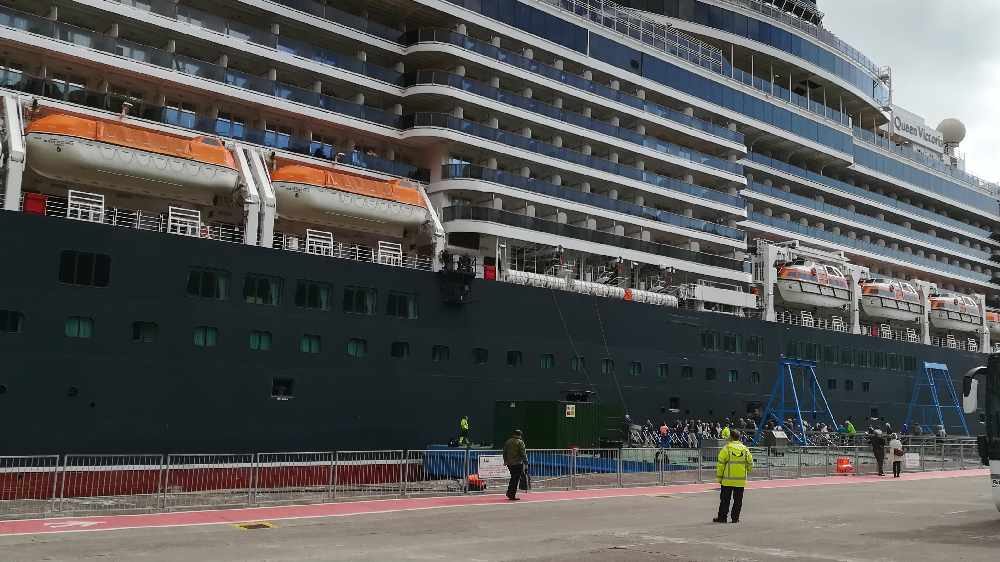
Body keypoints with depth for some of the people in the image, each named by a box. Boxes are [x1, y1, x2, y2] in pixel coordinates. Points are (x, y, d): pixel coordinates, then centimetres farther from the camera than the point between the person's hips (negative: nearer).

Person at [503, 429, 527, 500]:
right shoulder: (520, 442, -8)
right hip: (518, 463, -6)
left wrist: (505, 461, 23)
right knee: (516, 479, -1)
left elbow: (504, 453, 16)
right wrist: (525, 461, -7)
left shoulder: (507, 442, 11)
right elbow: (523, 453, -12)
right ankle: (512, 495, -3)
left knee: (513, 478, 21)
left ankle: (509, 492, 21)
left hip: (509, 463, 6)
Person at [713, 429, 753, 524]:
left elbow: (720, 464, -8)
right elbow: (750, 464, 9)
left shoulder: (726, 449, -7)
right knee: (738, 500, 10)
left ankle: (722, 517, 7)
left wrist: (719, 477, 0)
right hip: (741, 480, 3)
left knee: (725, 500, 5)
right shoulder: (745, 449, 4)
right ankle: (735, 518, 11)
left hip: (728, 480, -3)